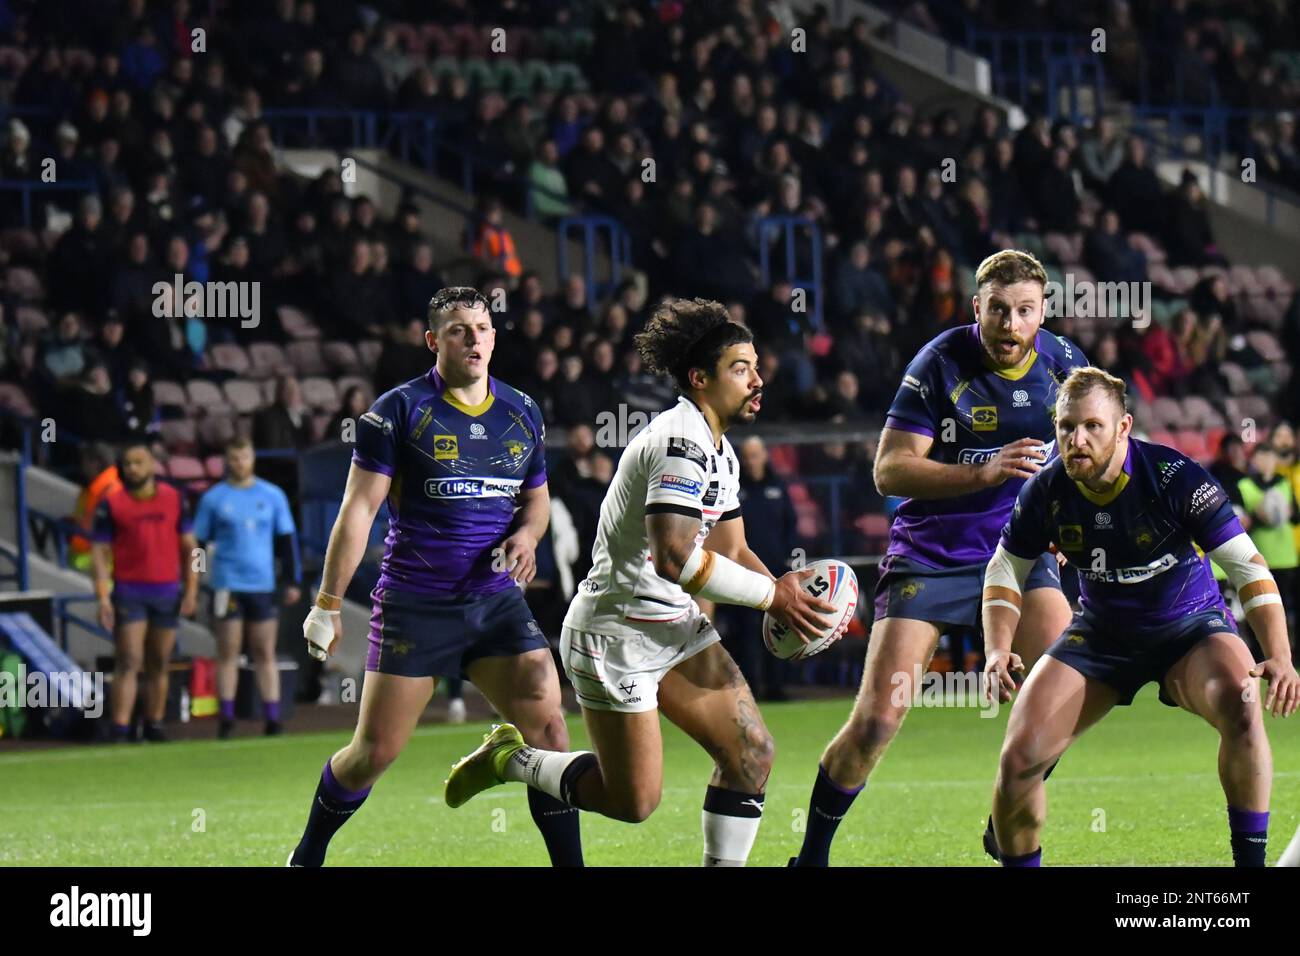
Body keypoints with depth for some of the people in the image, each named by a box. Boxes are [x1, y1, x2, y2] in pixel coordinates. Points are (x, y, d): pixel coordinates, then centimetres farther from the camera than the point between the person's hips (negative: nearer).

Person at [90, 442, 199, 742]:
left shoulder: (174, 499, 7)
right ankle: (119, 730, -14)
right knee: (129, 662, -11)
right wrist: (103, 597, -11)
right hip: (129, 591, -3)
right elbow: (99, 551, -1)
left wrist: (191, 590, 4)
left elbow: (188, 547, 12)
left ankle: (154, 725, 16)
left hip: (167, 592, 3)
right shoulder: (112, 503, 0)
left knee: (159, 664, 8)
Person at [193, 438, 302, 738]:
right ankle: (226, 719, 0)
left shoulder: (272, 496, 8)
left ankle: (272, 718, 1)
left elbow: (287, 540, 11)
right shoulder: (213, 498, 5)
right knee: (228, 653, -2)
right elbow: (198, 541, 8)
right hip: (227, 586, -1)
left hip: (263, 585, 1)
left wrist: (293, 581, 6)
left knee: (265, 654, 2)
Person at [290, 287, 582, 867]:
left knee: (547, 725, -11)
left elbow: (536, 497, 23)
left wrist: (527, 535, -1)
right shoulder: (400, 410, -6)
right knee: (375, 752, 0)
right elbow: (358, 508, -6)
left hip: (496, 601, 4)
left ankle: (569, 863, -3)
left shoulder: (522, 413, 9)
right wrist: (328, 603, -8)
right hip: (414, 604, -4)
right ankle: (306, 858, 22)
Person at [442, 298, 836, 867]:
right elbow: (675, 558, -32)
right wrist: (771, 596, -24)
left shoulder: (720, 451, 10)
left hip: (676, 627, 10)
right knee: (634, 802, -3)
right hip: (616, 635, -10)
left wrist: (784, 595, -4)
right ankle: (510, 760, 17)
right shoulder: (680, 442, -23)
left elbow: (732, 552, 16)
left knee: (751, 754, -1)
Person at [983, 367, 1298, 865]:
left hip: (1191, 627, -3)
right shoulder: (1046, 491, -14)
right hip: (1101, 634, 3)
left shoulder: (1175, 477, -24)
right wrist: (997, 650, -13)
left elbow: (1247, 565, -20)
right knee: (1018, 759, -13)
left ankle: (1250, 859, -20)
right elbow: (1005, 570, 3)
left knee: (1240, 704, -35)